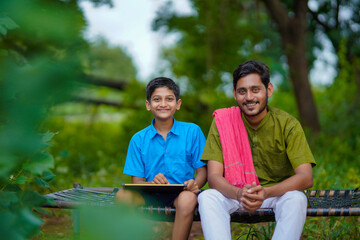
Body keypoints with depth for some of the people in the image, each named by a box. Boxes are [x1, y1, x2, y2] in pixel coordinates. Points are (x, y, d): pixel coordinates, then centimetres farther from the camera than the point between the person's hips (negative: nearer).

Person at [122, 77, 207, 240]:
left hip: (181, 192, -1)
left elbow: (202, 171, 4)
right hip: (151, 195, 1)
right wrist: (152, 183, -19)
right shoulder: (138, 139, 8)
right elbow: (136, 181, 4)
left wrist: (195, 184, -20)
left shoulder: (192, 132, 6)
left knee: (187, 199, -36)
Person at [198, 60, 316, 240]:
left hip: (277, 193, -1)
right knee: (207, 197, -29)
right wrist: (239, 193, -36)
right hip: (234, 193, 1)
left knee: (296, 199, -33)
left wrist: (266, 192, -36)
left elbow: (305, 178, -18)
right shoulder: (222, 121, -7)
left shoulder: (288, 124, -9)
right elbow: (214, 176, -13)